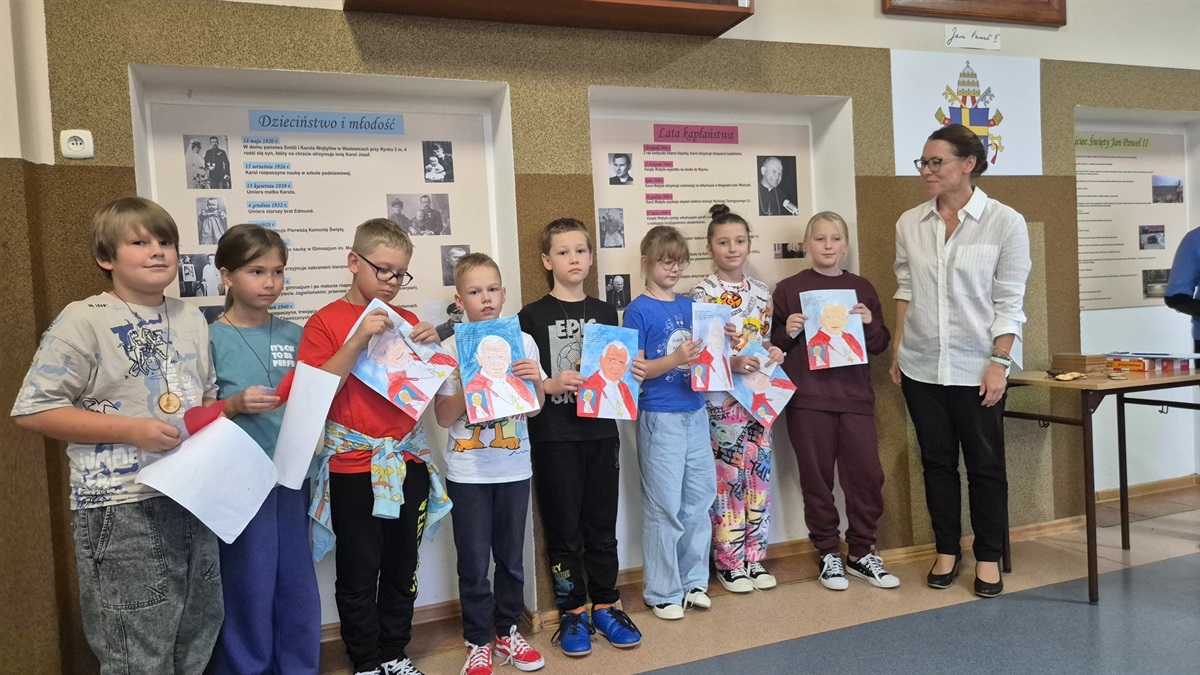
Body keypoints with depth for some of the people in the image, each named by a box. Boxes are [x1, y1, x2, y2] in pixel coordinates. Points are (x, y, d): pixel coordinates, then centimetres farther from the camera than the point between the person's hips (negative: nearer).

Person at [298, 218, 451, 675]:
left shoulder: (406, 321, 9)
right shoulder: (326, 321, -4)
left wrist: (432, 346, -5)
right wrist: (359, 339, -22)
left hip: (407, 462, 4)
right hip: (353, 467, -4)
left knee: (402, 568, 13)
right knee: (359, 574, 5)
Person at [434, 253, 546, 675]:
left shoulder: (523, 343, 0)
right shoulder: (451, 349, -6)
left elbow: (535, 409, 4)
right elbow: (443, 417, -5)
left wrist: (536, 380, -15)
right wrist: (467, 388, -21)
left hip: (514, 468, 2)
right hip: (467, 471, -2)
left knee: (511, 557, 13)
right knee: (474, 563, 7)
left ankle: (508, 632, 30)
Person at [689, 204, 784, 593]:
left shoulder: (760, 292, 10)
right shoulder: (703, 294, -6)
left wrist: (773, 353, -2)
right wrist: (732, 363, -22)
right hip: (720, 397, -5)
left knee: (759, 475, 9)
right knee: (727, 477, 0)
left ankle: (754, 557, 20)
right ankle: (729, 562, 12)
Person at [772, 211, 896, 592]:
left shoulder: (861, 289, 11)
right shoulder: (789, 290, 3)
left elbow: (880, 345, 14)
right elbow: (772, 345, 6)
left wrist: (870, 324, -6)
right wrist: (788, 332, -14)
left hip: (854, 396, 2)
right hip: (807, 400, -2)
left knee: (867, 475, 3)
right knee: (817, 479, 5)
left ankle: (862, 553, 20)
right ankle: (828, 554, 20)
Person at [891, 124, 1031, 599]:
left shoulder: (1005, 222, -6)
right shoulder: (910, 224, 4)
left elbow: (1009, 301, -6)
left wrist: (999, 362, -11)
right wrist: (897, 351, 7)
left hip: (977, 367, -3)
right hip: (922, 365, 3)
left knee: (986, 464, 7)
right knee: (937, 462, 12)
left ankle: (988, 558, 22)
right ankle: (946, 551, 26)